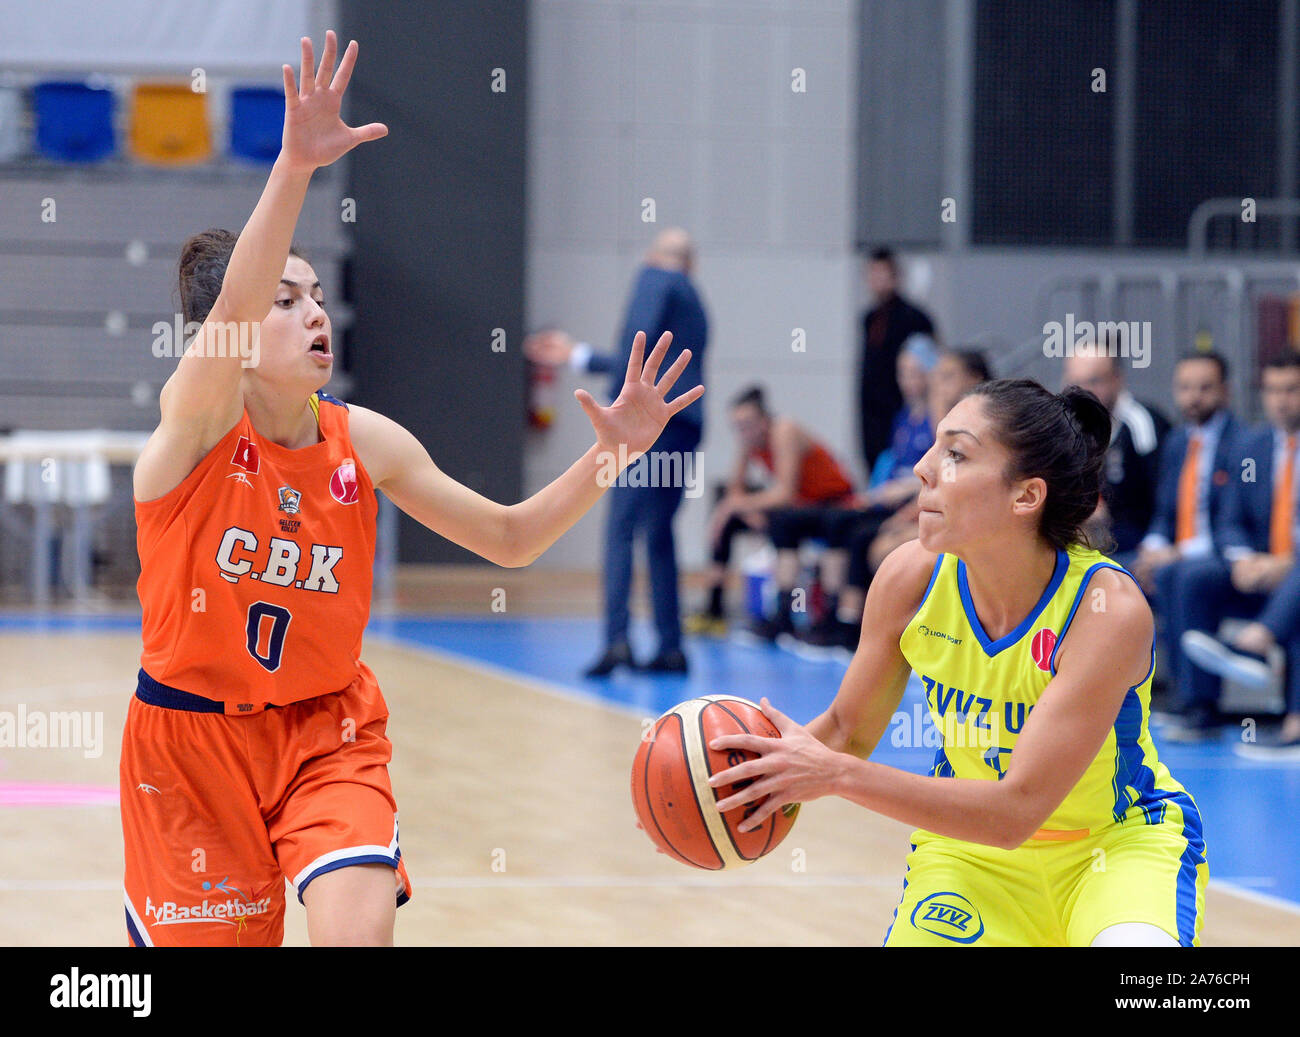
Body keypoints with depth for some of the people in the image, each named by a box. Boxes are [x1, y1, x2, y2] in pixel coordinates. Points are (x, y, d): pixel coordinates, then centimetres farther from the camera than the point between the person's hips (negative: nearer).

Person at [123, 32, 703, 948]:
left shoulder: (367, 441, -2)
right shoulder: (197, 419, -16)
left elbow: (508, 538, 8)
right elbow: (233, 309, -38)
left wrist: (609, 455, -8)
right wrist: (295, 168, -53)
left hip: (329, 733, 2)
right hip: (193, 736, -2)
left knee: (360, 930, -22)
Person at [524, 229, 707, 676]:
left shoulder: (654, 278, 1)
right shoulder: (692, 300, 26)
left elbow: (638, 343, -14)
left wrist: (620, 407, -10)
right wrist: (577, 355, 41)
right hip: (685, 430, 8)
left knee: (621, 529, -12)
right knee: (659, 535, 14)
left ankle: (617, 639, -23)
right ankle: (671, 648, 11)